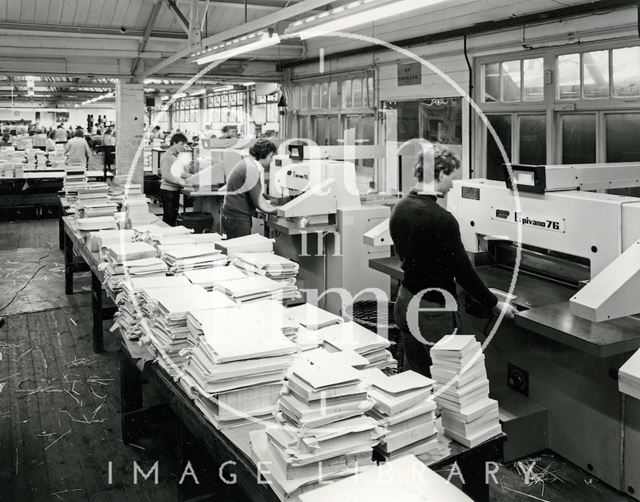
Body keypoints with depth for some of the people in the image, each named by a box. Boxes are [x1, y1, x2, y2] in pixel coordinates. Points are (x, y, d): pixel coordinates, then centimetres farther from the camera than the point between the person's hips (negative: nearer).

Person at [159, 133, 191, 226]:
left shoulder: (178, 157, 13)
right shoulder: (166, 156, -12)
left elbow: (182, 173, 18)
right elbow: (166, 176, -20)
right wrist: (181, 182, -27)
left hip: (176, 190, 8)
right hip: (168, 190, -8)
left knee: (174, 217, 11)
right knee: (169, 218, -5)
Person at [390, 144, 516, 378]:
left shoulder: (400, 209, 3)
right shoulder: (441, 219, -22)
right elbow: (463, 271, -17)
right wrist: (494, 304, -5)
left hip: (405, 303, 8)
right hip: (433, 311, -8)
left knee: (416, 378, 17)